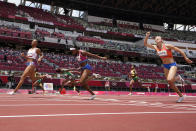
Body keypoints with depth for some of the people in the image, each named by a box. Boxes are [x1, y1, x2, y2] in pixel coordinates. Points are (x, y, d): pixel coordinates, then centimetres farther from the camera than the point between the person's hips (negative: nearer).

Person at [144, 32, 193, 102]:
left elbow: (180, 51, -6)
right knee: (170, 84, 6)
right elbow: (145, 44, 0)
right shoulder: (155, 47, 1)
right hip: (165, 66, 6)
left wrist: (186, 58, -2)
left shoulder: (167, 46, -13)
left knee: (170, 80, -28)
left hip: (172, 65, -6)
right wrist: (147, 36, -15)